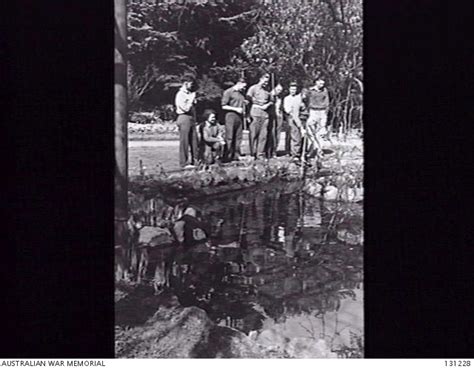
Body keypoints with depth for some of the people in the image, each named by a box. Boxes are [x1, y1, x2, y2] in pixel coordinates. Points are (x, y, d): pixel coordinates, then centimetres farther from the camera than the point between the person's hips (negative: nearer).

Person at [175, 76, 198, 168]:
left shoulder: (190, 94, 16)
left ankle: (195, 160, 13)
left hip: (191, 119, 8)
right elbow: (186, 108, -17)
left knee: (194, 140, 7)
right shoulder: (180, 95, -9)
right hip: (184, 118, -8)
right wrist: (192, 98, -9)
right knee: (184, 141, -4)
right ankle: (184, 163, -1)